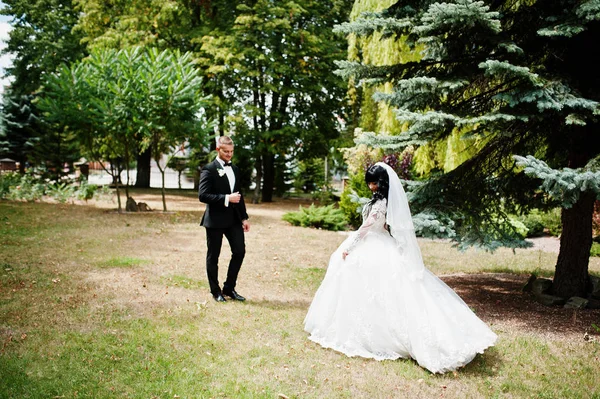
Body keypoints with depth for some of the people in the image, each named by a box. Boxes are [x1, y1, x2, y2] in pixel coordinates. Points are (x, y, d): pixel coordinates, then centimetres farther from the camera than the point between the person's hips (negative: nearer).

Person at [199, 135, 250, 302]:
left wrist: (244, 217, 13)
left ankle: (229, 288, 18)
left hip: (234, 218, 6)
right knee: (213, 256, 5)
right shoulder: (209, 170, -8)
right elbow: (203, 195, -17)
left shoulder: (235, 169, 14)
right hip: (215, 219, -6)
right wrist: (226, 199, -22)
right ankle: (216, 291, 19)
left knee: (239, 251, 3)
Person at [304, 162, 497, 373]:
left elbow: (364, 229, -17)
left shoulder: (381, 203, -20)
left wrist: (347, 248, -9)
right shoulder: (393, 199, 7)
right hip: (388, 248, 9)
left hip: (377, 252, -9)